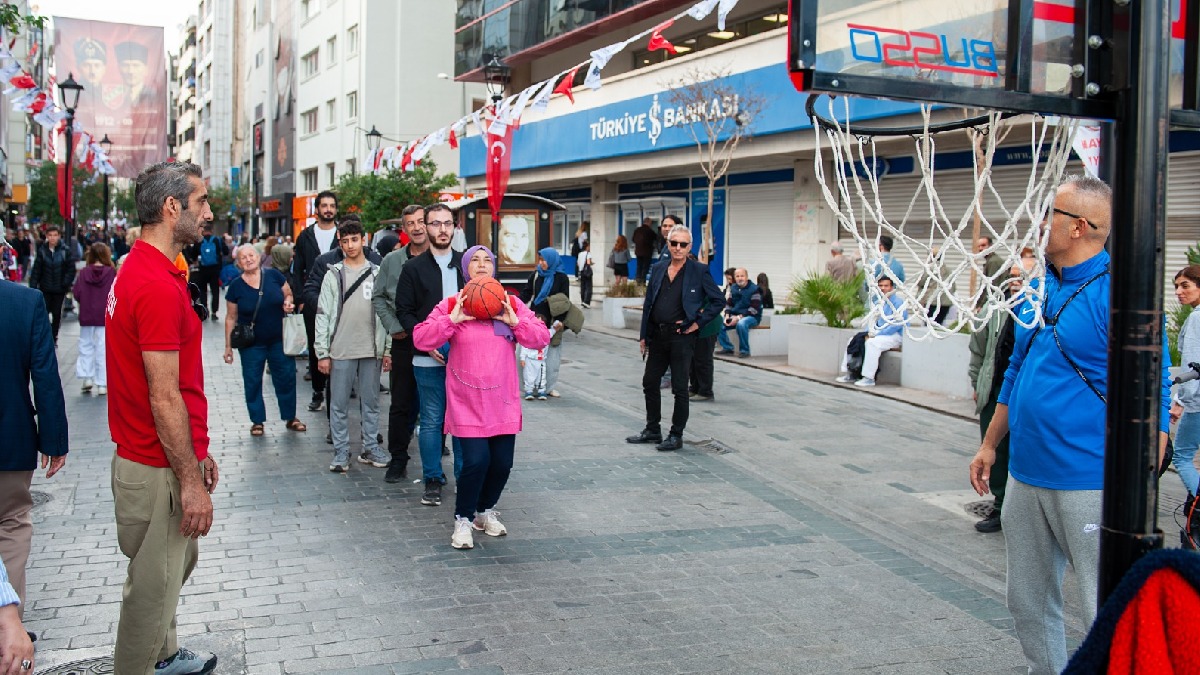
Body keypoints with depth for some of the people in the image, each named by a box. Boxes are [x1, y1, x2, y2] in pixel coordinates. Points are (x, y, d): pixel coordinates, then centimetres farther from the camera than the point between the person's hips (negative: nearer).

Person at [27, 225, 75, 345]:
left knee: (57, 314, 9)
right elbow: (36, 270, -2)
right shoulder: (42, 250, -3)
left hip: (60, 289, -1)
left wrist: (66, 283, -14)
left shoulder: (65, 250, -7)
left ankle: (54, 337, 23)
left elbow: (71, 269, -5)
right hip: (45, 288, 1)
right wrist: (33, 286, -6)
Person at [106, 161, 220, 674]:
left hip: (161, 458, 11)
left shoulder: (138, 271, 10)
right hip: (159, 470, -11)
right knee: (154, 587, 3)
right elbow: (165, 399, -24)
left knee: (178, 561, 26)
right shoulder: (159, 287, -23)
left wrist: (198, 453, 19)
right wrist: (190, 481, -18)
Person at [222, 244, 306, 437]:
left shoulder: (274, 275, -6)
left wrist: (288, 303, -15)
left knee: (286, 377, 7)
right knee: (252, 382, 6)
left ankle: (290, 418, 22)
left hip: (279, 340, 1)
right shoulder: (235, 286, -6)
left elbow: (288, 294, 9)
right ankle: (257, 421, 21)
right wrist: (228, 346, 1)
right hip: (251, 343, 0)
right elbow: (231, 318, 1)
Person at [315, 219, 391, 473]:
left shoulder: (377, 273, 6)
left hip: (371, 349, 1)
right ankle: (341, 452, 12)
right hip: (341, 350, -1)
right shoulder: (334, 274, 3)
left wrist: (388, 349, 1)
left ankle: (371, 448, 19)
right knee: (339, 404, 3)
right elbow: (323, 315, 0)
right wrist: (322, 352, -5)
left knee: (371, 402, 9)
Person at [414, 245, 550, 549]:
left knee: (502, 462, 3)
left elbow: (541, 338, 4)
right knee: (476, 460, -14)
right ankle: (463, 519, 9)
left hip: (503, 401, 3)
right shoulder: (450, 305, 0)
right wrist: (452, 320, -16)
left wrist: (515, 321, -11)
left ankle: (486, 511, 31)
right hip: (467, 402, -3)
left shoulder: (512, 304, 7)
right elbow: (420, 339, -6)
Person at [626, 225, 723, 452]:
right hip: (657, 335, 6)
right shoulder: (658, 269, 10)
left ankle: (676, 435, 11)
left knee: (680, 388, 1)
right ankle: (652, 430, 26)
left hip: (681, 337, -5)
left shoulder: (699, 271, -4)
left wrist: (699, 322, -8)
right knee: (650, 383, 12)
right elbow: (648, 304, 12)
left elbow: (718, 301, -1)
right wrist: (643, 335, 9)